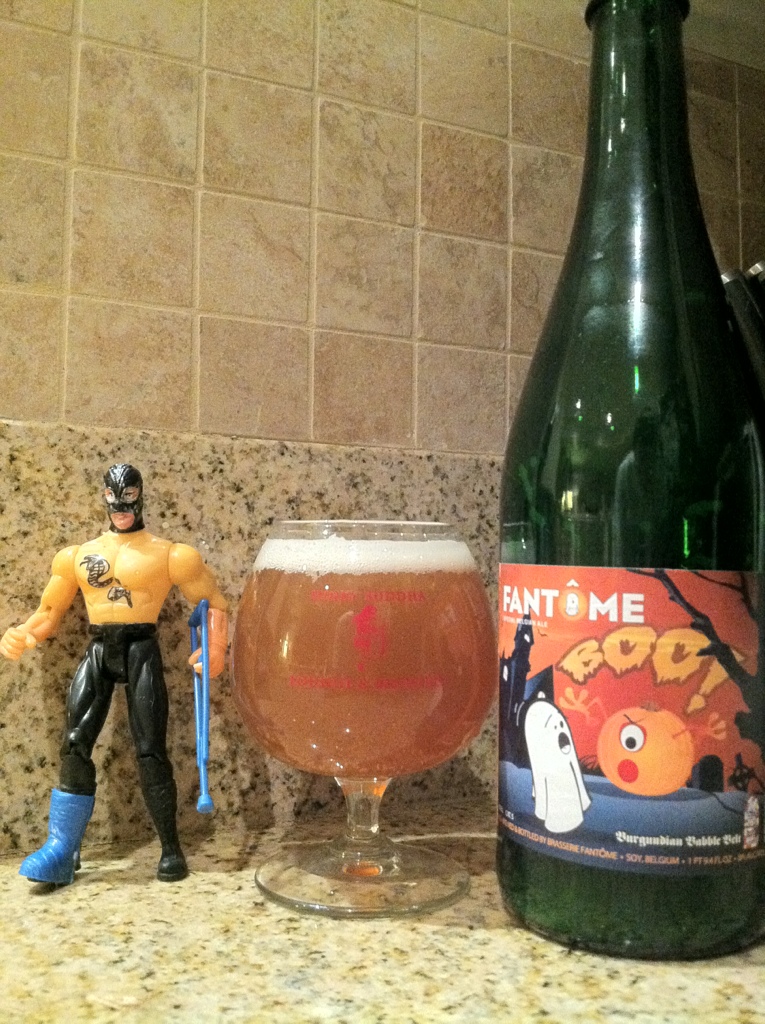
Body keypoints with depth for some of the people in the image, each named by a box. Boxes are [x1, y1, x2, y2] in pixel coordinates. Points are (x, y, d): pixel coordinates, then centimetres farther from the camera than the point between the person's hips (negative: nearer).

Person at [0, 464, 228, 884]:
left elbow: (213, 602, 4)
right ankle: (61, 849, 4)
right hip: (97, 651, 4)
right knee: (75, 745, -5)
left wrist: (215, 648, -13)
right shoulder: (78, 555, 13)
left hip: (141, 650, -3)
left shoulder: (168, 554, 2)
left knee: (149, 752, -4)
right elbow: (50, 611, 17)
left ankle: (171, 849, 8)